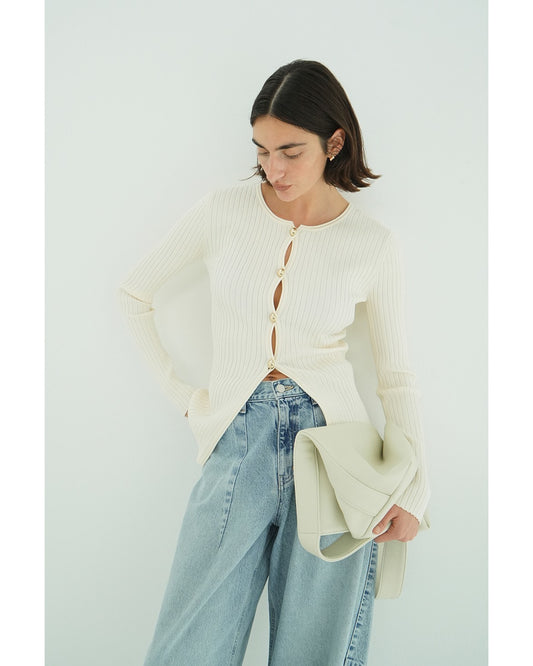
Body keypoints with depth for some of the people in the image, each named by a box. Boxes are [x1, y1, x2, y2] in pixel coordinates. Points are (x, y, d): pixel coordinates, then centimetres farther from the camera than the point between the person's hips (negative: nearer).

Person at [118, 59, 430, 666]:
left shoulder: (373, 244, -1)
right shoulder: (223, 211, 0)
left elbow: (396, 376, 6)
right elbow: (133, 296, 11)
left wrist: (416, 491, -2)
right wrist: (181, 394, 6)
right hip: (238, 439, 1)